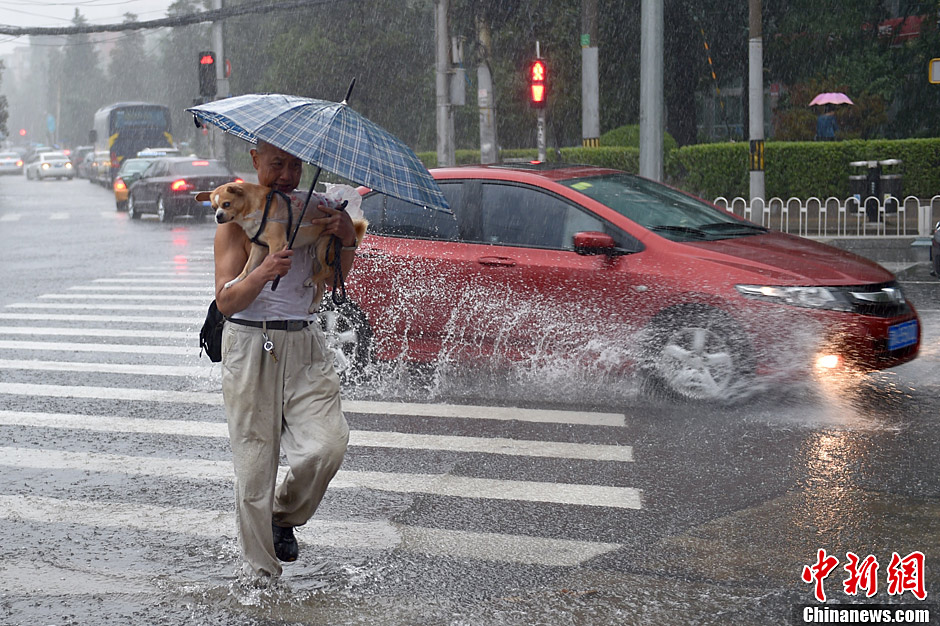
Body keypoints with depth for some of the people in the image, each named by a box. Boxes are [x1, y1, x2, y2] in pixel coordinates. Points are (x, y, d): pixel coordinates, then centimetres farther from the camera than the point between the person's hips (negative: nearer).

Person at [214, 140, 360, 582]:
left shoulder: (311, 208, 11)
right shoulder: (237, 217, -2)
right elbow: (226, 302, -11)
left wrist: (347, 239, -12)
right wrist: (262, 274, -30)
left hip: (305, 345, 3)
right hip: (250, 346, -3)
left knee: (328, 443, -12)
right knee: (255, 459, -1)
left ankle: (285, 515, 17)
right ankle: (259, 567, 12)